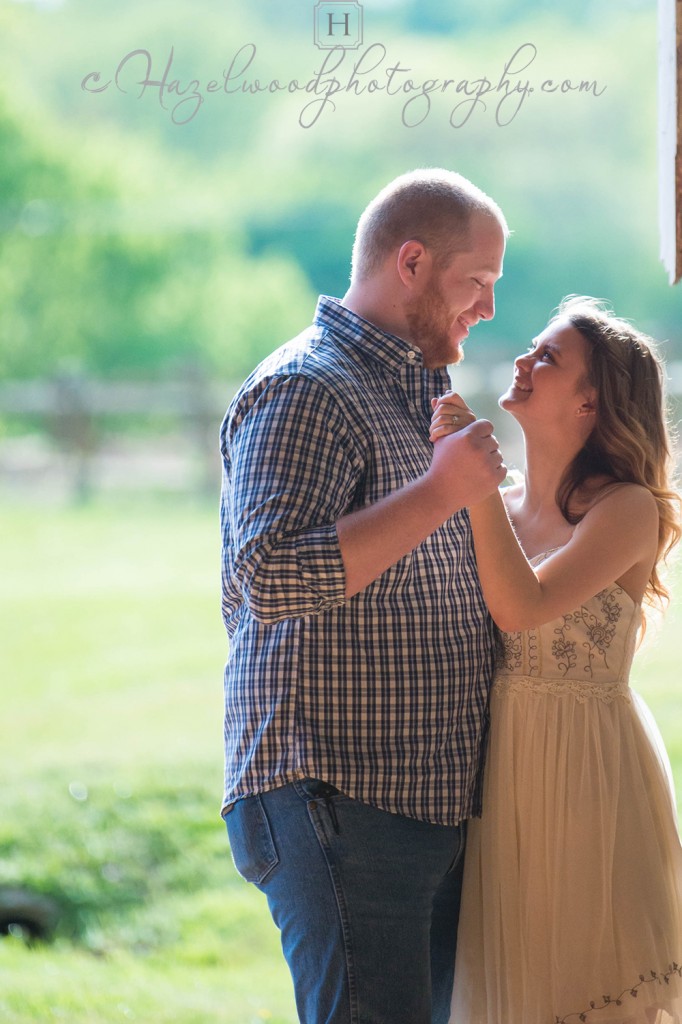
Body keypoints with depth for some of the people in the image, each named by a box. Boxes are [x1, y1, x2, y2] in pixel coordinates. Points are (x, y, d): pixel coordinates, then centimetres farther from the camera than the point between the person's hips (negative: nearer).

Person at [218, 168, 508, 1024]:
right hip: (337, 804, -10)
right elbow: (271, 579, -25)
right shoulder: (304, 392, -10)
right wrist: (439, 494, -23)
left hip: (435, 807, 10)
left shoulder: (413, 398, 23)